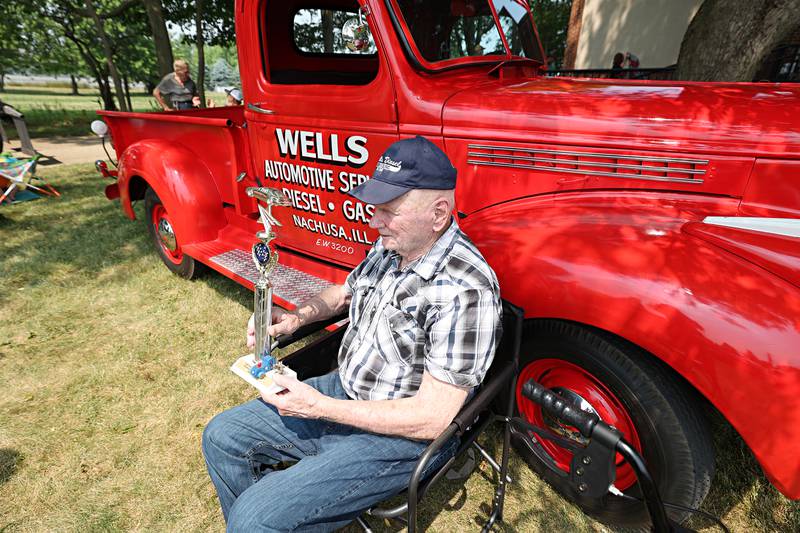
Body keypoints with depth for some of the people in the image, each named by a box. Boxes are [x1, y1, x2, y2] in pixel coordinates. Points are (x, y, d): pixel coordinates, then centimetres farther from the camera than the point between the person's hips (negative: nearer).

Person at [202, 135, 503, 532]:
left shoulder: (464, 291, -29)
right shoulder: (391, 245, -4)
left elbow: (431, 419, -26)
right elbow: (346, 291, 16)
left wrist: (319, 407, -22)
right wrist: (297, 317, -3)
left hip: (402, 436, -7)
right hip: (343, 389, 8)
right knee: (221, 437, 12)